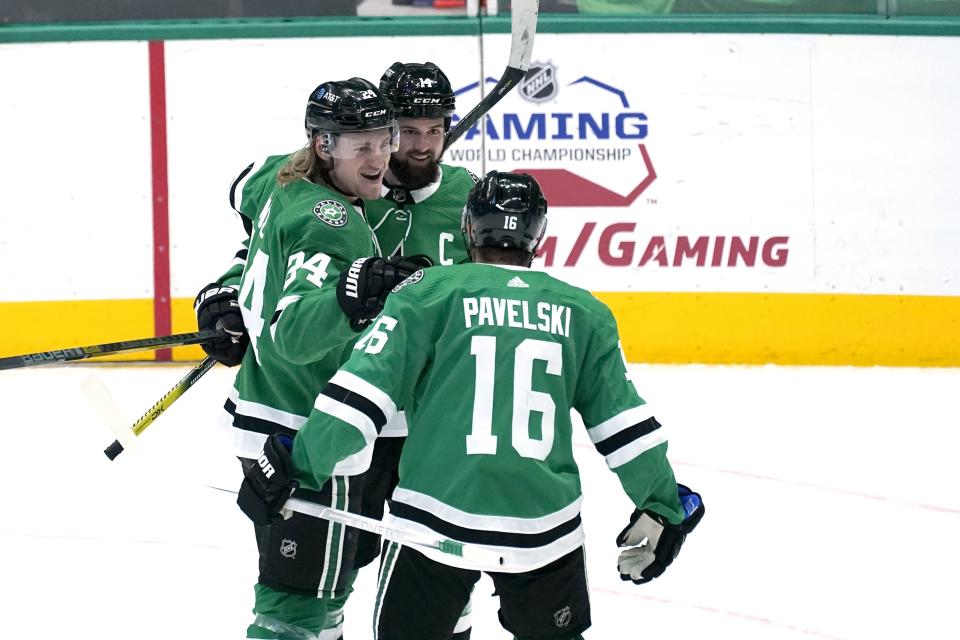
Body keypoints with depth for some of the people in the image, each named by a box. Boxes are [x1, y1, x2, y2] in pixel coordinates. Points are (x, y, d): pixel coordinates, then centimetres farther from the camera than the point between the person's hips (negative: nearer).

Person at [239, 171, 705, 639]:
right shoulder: (583, 313, 9)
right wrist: (662, 505, 23)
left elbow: (361, 392, -8)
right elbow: (624, 424, 11)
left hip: (436, 519, -2)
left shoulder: (430, 291, 0)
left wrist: (297, 462, -2)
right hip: (545, 525, 2)